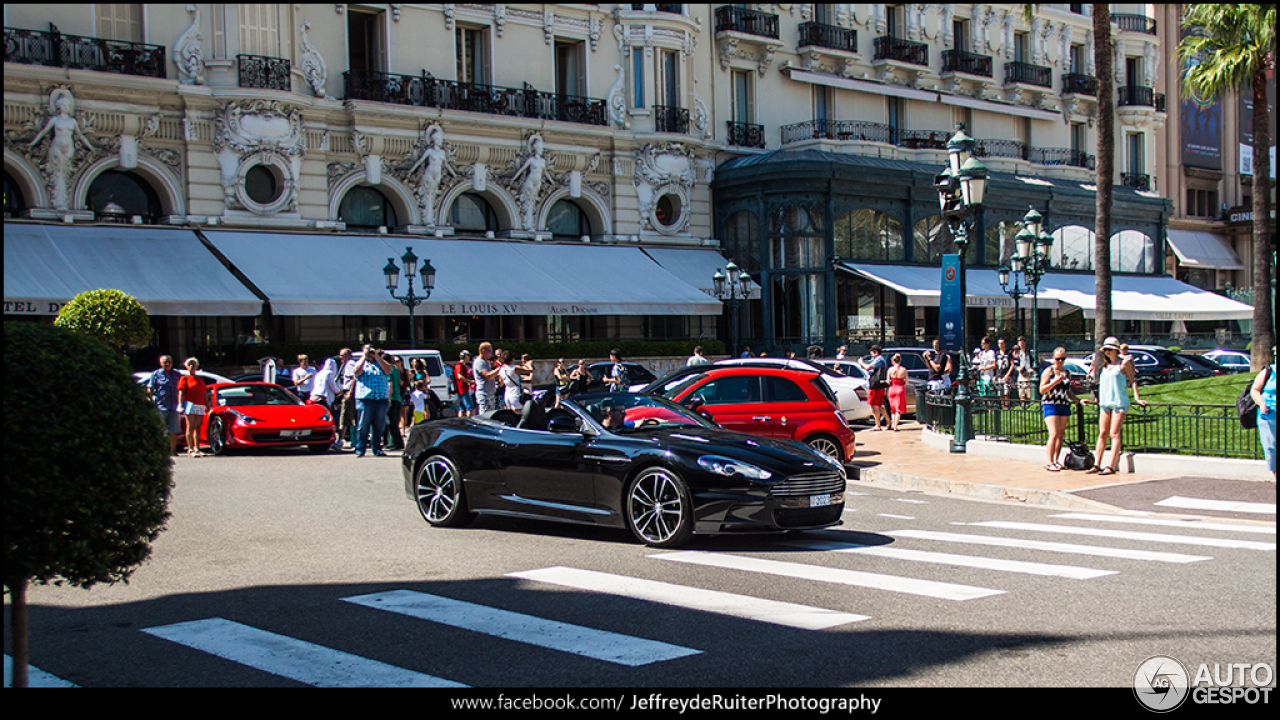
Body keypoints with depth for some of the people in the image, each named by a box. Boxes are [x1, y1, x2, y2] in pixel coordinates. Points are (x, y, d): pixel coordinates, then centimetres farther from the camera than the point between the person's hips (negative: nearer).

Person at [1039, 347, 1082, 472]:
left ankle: (1056, 461, 12)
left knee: (1061, 434, 6)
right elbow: (1042, 390, -8)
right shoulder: (1048, 371, -1)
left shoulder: (1067, 373, 15)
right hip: (1050, 405, -6)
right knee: (1054, 434, -14)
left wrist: (1079, 400, 10)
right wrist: (1055, 382, -19)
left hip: (1064, 405, 6)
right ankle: (1050, 463, -12)